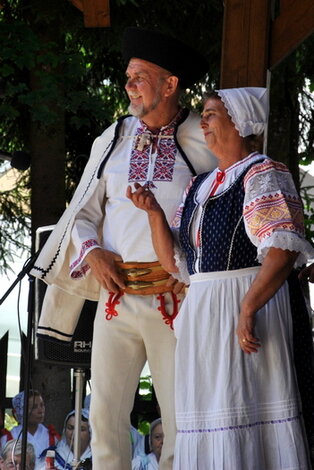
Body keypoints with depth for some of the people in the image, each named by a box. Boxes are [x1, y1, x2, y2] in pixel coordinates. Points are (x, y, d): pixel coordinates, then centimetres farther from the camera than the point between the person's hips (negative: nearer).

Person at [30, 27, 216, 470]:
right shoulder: (112, 141, 12)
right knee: (106, 413, 1)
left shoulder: (203, 142, -1)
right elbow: (83, 213, 16)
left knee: (182, 416, -2)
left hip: (176, 298, -3)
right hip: (116, 296, 3)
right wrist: (92, 253, -2)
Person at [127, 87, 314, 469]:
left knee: (246, 410, -9)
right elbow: (174, 261, 17)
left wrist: (248, 308, -25)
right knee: (208, 417, 7)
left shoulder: (262, 174, -6)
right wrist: (154, 212, 3)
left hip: (244, 308, -8)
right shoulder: (200, 187, 19)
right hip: (200, 315, 8)